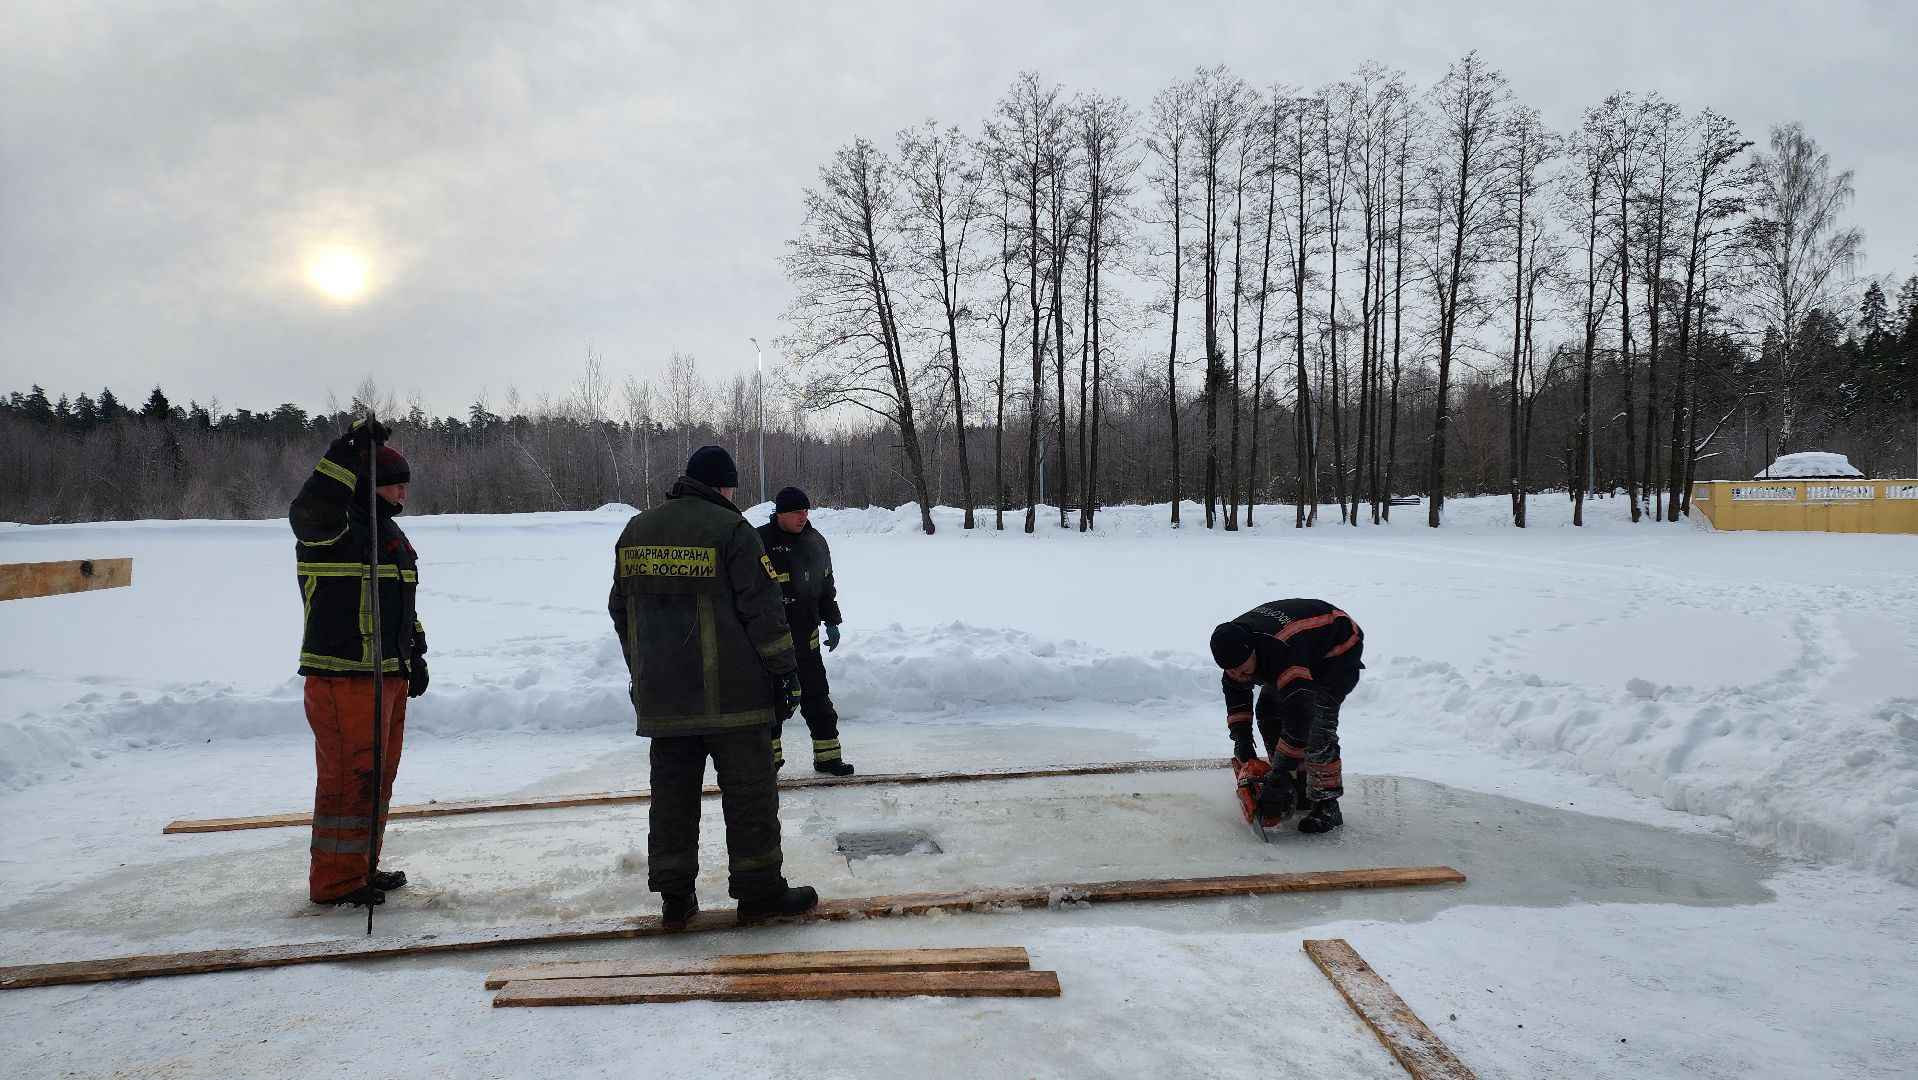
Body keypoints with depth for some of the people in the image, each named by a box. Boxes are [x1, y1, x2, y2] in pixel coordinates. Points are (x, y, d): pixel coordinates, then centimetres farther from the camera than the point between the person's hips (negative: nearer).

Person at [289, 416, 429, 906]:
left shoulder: (388, 531, 19)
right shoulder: (331, 528, -9)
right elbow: (309, 508, -35)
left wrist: (415, 655, 25)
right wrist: (349, 451, -34)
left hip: (389, 676, 10)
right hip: (344, 678, -10)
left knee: (378, 775, 16)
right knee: (349, 777, -4)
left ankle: (362, 867, 28)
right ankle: (334, 880, 7)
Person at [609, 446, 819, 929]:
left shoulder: (635, 531, 11)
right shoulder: (730, 529, -10)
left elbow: (621, 612, 18)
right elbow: (763, 609, -12)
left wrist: (642, 673, 25)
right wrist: (783, 671, -4)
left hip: (661, 697, 6)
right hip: (731, 696, -6)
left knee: (672, 792, 12)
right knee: (749, 790, 4)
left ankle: (674, 898, 17)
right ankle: (759, 892, 10)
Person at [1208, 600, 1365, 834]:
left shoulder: (1282, 649, -43)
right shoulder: (1234, 643, -18)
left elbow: (1298, 711, -45)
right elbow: (1235, 691, 0)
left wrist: (1281, 772, -42)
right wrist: (1242, 738, -9)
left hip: (1340, 650, -8)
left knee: (1316, 719, -24)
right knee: (1268, 711, 1)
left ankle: (1327, 807, -17)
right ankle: (1298, 791, 10)